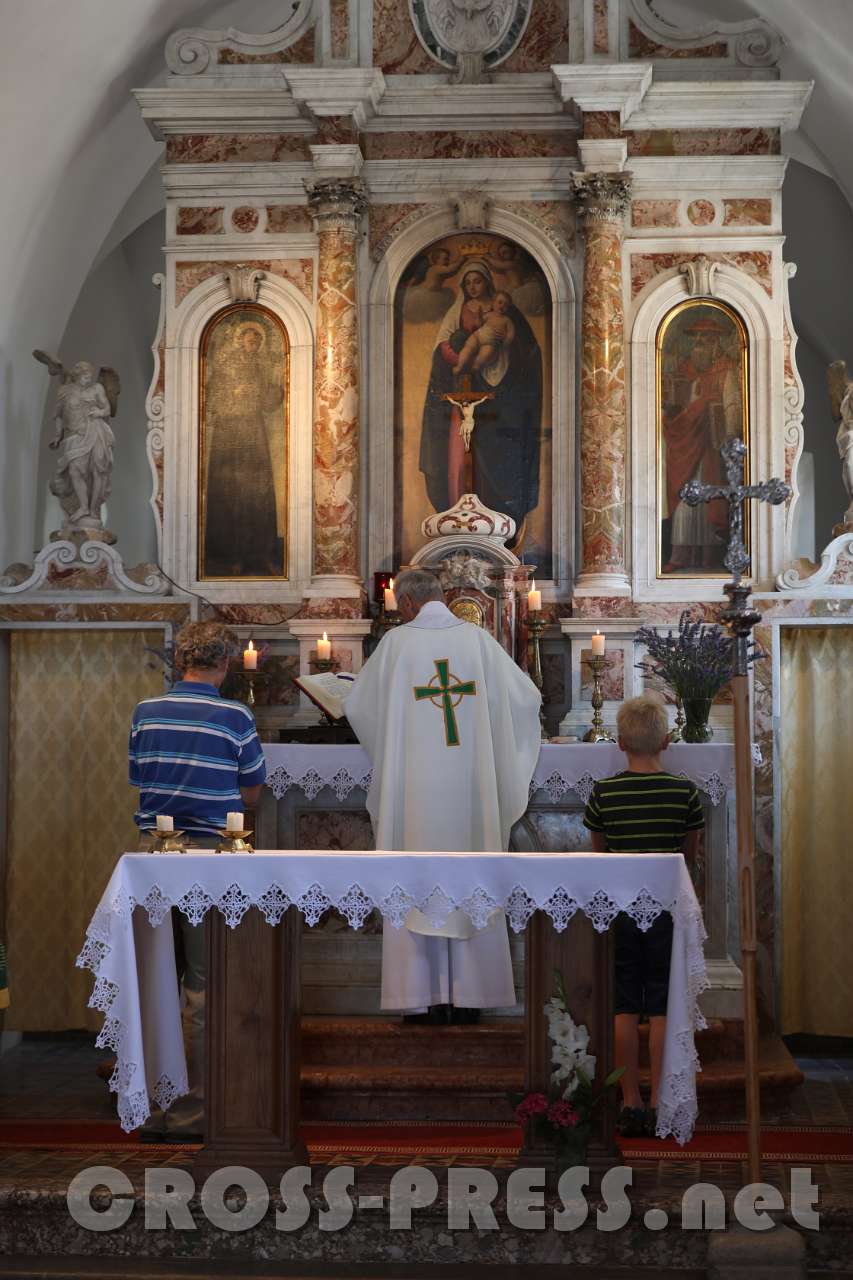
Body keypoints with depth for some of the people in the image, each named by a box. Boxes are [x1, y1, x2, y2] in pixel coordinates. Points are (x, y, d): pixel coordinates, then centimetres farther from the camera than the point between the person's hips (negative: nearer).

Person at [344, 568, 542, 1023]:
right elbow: (527, 696, 7)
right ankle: (469, 995, 11)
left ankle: (427, 997, 5)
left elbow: (356, 705, 5)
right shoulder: (477, 637, 1)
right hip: (472, 784, 2)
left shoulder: (397, 641, -4)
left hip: (415, 785, -2)